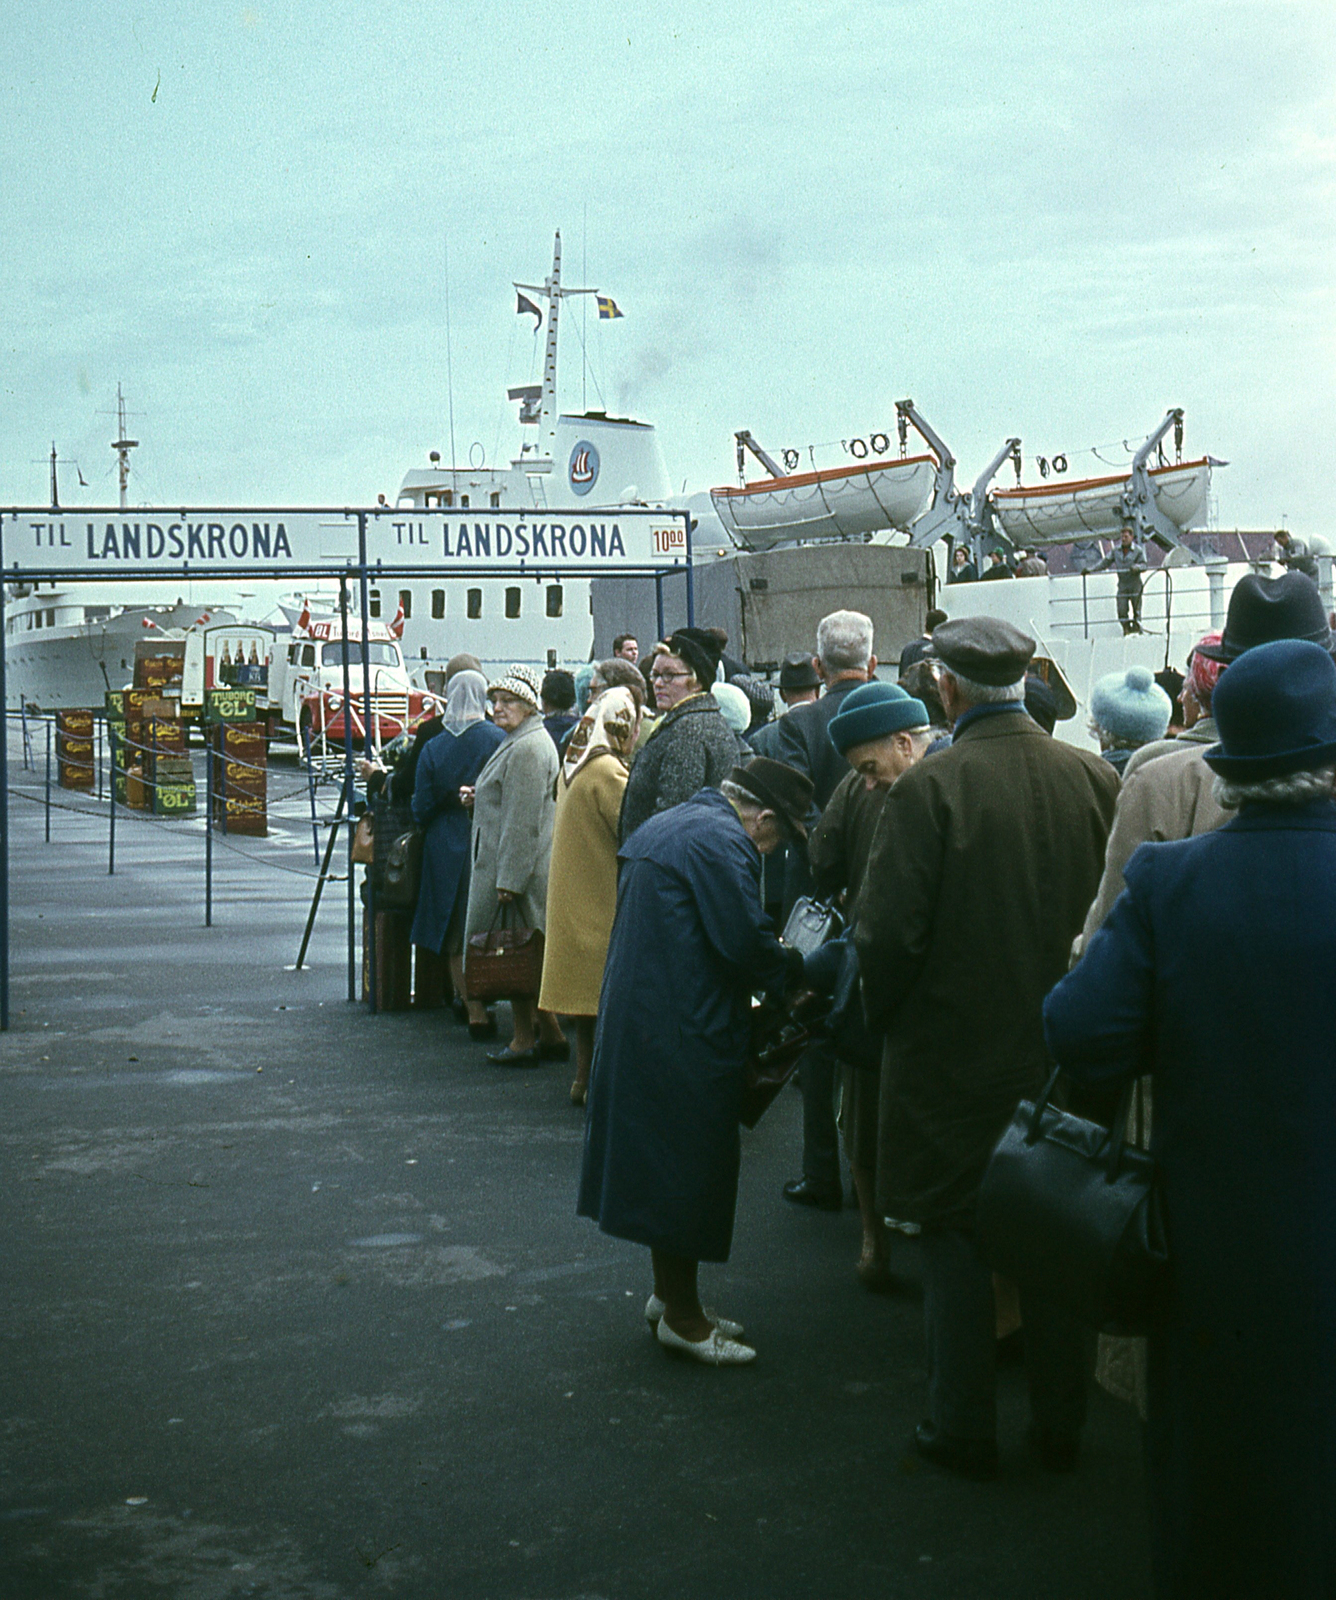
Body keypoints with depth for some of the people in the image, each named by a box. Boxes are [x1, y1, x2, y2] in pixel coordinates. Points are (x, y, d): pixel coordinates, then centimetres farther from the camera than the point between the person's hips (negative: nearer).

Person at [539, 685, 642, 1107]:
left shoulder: (573, 766, 11)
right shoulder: (608, 772, -18)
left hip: (576, 895, 9)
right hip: (604, 898, -9)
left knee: (588, 991, 14)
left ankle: (584, 1079, 18)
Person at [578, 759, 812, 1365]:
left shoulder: (667, 824, 16)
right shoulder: (721, 840, -17)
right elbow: (745, 941, -20)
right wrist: (796, 967, -3)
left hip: (636, 1015, 11)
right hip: (684, 1034, -11)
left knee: (663, 1160, 18)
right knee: (689, 1161, 0)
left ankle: (669, 1293, 29)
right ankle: (682, 1315, 9)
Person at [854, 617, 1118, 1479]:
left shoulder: (929, 788, -17)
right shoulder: (1096, 778, -4)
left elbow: (886, 931, -18)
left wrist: (887, 1014, 1)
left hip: (955, 1052, -4)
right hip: (1064, 1052, 4)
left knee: (956, 1242, 10)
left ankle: (965, 1430, 18)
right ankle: (1061, 1424, 28)